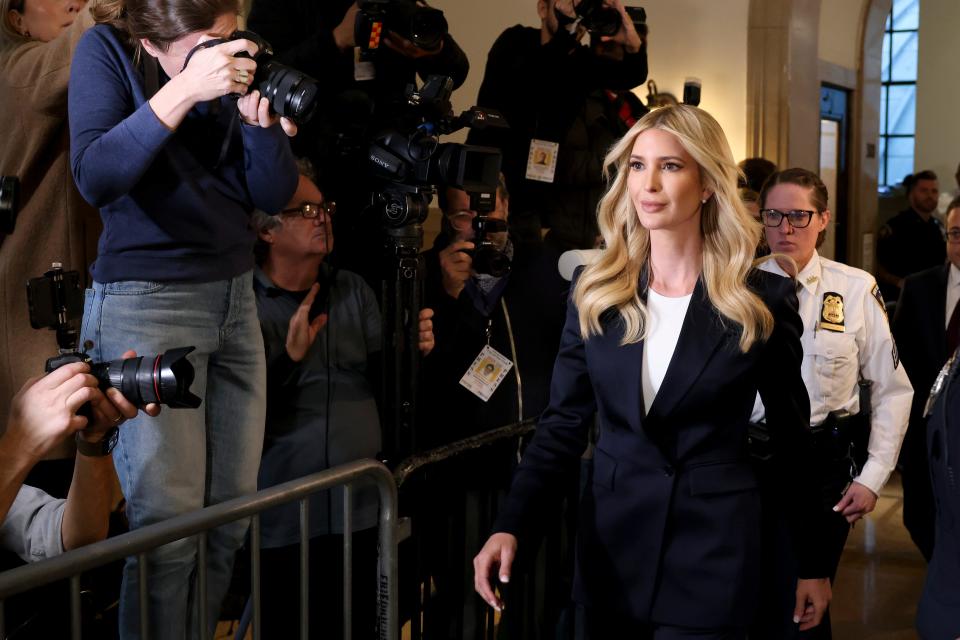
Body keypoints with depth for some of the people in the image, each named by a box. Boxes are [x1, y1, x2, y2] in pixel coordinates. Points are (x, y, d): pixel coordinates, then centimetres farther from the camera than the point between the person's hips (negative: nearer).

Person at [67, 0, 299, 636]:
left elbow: (275, 195, 3)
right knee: (168, 524, -9)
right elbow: (95, 177, -19)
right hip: (145, 298, -4)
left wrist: (260, 116, -15)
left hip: (235, 297, 5)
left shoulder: (235, 64, 4)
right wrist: (183, 91, -27)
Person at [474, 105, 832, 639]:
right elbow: (564, 424, 0)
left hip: (713, 546, -3)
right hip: (611, 541, 3)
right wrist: (510, 527, -14)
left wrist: (813, 564, 5)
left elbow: (794, 439, 2)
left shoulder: (761, 300, -6)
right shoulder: (595, 294, 1)